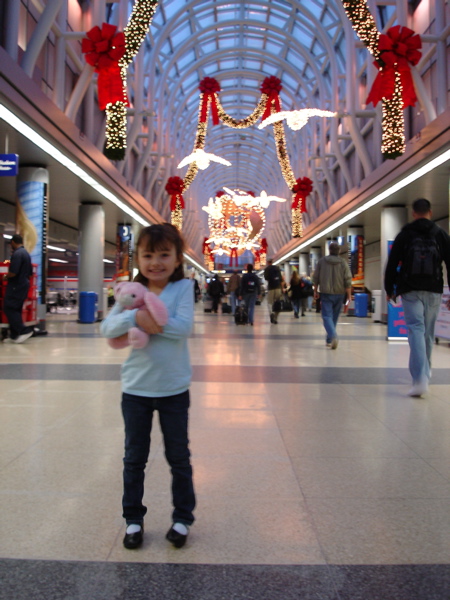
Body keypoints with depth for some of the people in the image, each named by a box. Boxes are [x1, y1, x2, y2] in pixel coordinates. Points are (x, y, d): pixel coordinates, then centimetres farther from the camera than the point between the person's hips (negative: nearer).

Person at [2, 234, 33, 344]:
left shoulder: (17, 254, -17)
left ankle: (24, 331, -11)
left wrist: (5, 277, -5)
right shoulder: (26, 254, 13)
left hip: (16, 286, -9)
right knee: (15, 309, 11)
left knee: (9, 308, -5)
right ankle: (14, 335, 13)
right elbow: (30, 273, 18)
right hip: (24, 284, 9)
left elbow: (13, 272, -23)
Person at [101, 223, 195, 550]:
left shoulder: (183, 288, -8)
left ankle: (183, 517, 33)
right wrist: (135, 316, -26)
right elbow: (108, 328, -11)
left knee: (179, 457, 14)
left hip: (173, 390, -2)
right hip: (135, 389, 3)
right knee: (134, 458, 16)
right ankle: (133, 518, 35)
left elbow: (184, 326, -21)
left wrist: (152, 321, -25)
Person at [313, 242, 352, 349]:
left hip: (325, 293, -1)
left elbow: (315, 278, 4)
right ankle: (329, 340, 22)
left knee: (327, 316, -4)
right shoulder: (343, 263, -1)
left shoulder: (322, 261, 0)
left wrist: (315, 291, 15)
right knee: (334, 317, 13)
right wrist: (349, 295, 1)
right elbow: (348, 281, -5)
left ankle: (333, 336, -28)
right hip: (339, 293, 2)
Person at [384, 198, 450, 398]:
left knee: (416, 330, -8)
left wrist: (389, 289, 11)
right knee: (428, 332, 14)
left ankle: (420, 379, -22)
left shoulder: (404, 234, 4)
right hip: (433, 290, 2)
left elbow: (392, 264, 2)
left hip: (410, 290, -2)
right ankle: (425, 372, 29)